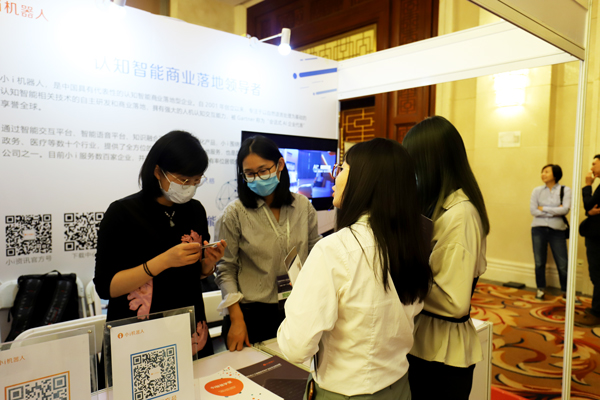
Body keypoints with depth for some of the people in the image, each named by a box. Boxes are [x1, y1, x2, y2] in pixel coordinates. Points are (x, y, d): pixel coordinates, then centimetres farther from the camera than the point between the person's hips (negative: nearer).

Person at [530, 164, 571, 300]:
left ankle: (566, 291, 19)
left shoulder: (565, 190, 0)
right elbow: (533, 210, -5)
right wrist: (555, 211, -9)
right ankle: (541, 289, 21)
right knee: (539, 262, 5)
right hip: (539, 229, 1)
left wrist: (544, 209, -9)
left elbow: (565, 209, -13)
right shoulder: (537, 191, 4)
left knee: (562, 264, 1)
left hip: (557, 230, -1)